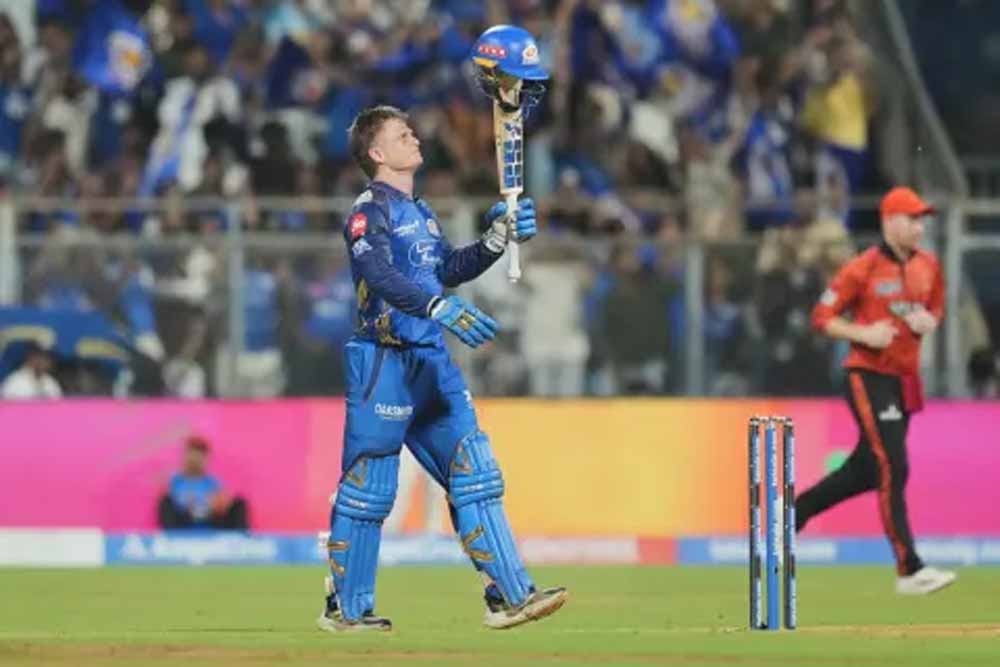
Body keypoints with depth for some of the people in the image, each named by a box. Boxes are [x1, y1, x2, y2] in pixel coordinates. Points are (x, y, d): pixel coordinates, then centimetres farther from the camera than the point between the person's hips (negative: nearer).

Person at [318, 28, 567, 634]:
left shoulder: (421, 212, 19)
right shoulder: (369, 212, -9)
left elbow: (448, 271, 24)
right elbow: (382, 276, -25)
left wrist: (498, 240, 9)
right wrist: (441, 308, -39)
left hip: (433, 359, 8)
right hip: (386, 361, -8)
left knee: (474, 473, 1)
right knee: (368, 487, -2)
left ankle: (509, 595, -1)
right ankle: (347, 608, 7)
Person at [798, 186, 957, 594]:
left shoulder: (928, 265, 6)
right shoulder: (862, 269, -12)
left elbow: (937, 307, 21)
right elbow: (823, 317, -8)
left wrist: (929, 321, -2)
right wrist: (865, 334, -22)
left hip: (905, 377, 8)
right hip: (868, 376, -7)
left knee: (867, 469, 15)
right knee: (892, 469, -13)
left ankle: (796, 510, 36)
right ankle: (908, 571, -16)